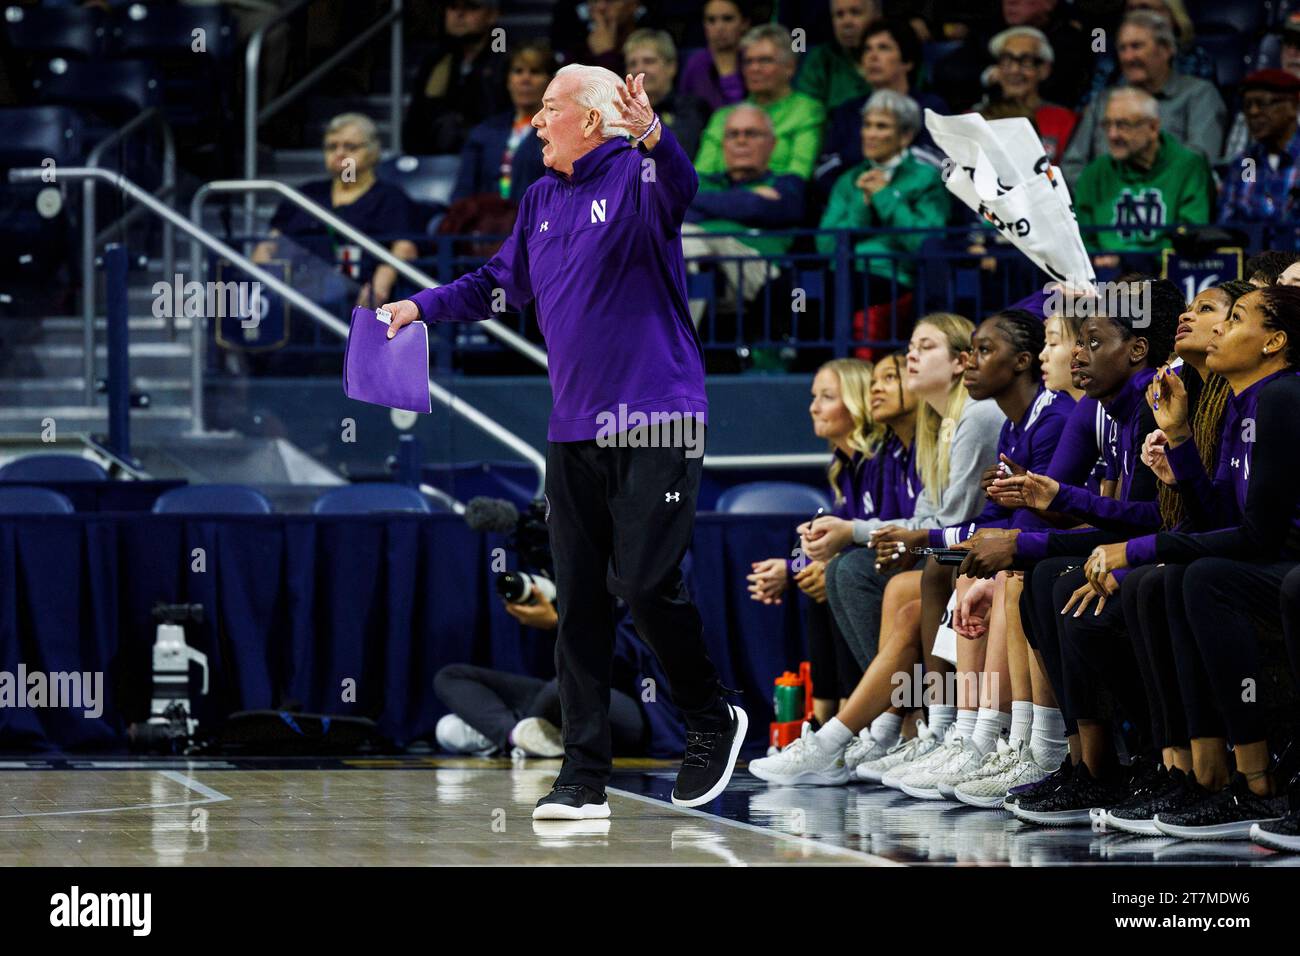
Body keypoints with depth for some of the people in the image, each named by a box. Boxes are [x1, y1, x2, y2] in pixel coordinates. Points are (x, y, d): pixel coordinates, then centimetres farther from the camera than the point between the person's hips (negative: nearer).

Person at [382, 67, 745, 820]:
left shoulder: (636, 178, -6)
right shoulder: (541, 200, 16)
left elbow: (680, 191, -30)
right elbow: (502, 282, 30)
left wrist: (653, 136, -49)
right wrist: (423, 307, 22)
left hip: (656, 423, -7)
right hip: (574, 431, 7)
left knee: (647, 583, -11)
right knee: (579, 602, 3)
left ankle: (714, 721, 13)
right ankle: (584, 778, 4)